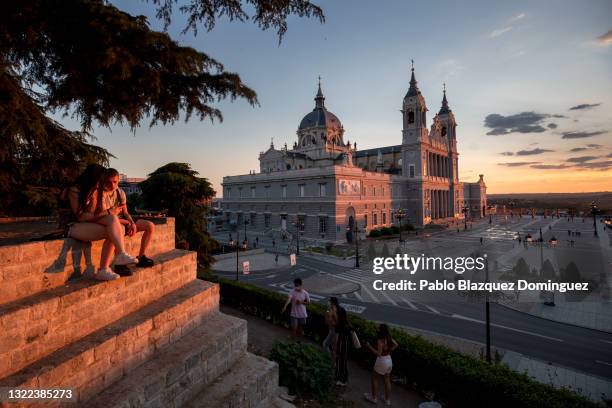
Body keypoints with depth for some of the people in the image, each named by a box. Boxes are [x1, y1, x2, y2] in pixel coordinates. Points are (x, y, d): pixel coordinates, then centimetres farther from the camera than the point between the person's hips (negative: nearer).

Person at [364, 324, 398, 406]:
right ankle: (388, 400, 31)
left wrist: (369, 346, -23)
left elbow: (378, 354, -28)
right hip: (389, 360, 7)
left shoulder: (380, 340, -27)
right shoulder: (389, 338, -3)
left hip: (382, 361, -7)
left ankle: (374, 398, 25)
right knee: (387, 381, 19)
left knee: (374, 378, 14)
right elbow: (396, 345, 12)